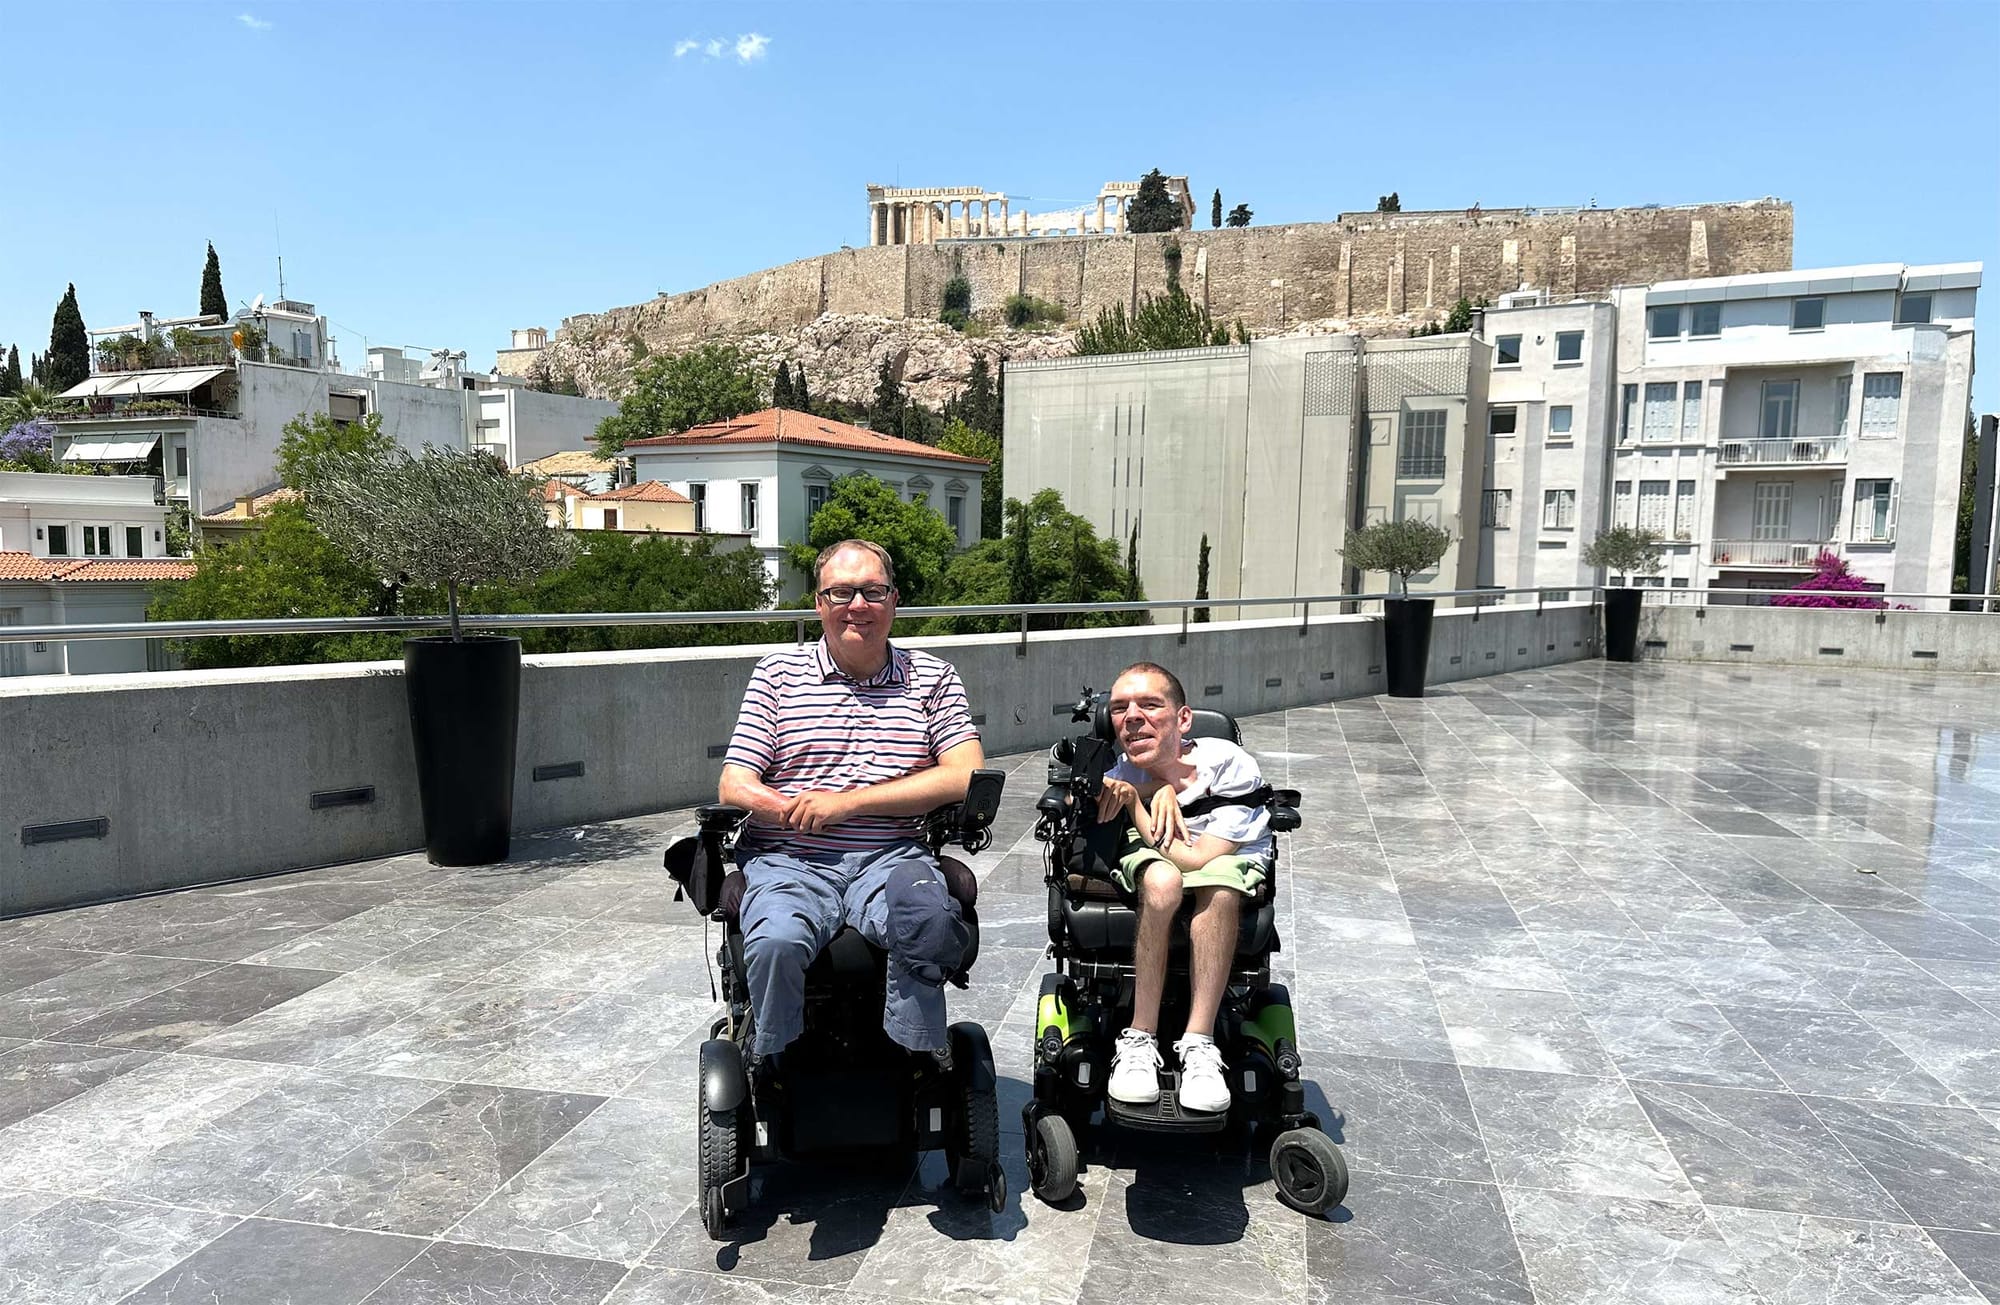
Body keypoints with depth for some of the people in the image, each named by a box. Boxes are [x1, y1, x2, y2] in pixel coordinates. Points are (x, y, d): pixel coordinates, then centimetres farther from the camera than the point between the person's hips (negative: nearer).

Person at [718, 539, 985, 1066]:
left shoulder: (932, 677, 13)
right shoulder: (777, 674, 13)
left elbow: (968, 776, -1)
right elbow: (734, 787, 7)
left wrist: (849, 801, -8)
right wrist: (803, 811, -12)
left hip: (892, 858, 0)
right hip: (788, 861, 0)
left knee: (928, 922, -34)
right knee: (776, 944, -32)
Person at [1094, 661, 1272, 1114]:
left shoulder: (1232, 766, -25)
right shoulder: (1117, 774, -17)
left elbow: (1198, 862, -30)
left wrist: (1133, 802, -29)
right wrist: (1159, 791, -26)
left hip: (1234, 864, -1)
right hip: (1149, 864, 1)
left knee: (1218, 879, -36)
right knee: (1162, 880, -35)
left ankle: (1198, 1045, -31)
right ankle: (1139, 1041, -26)